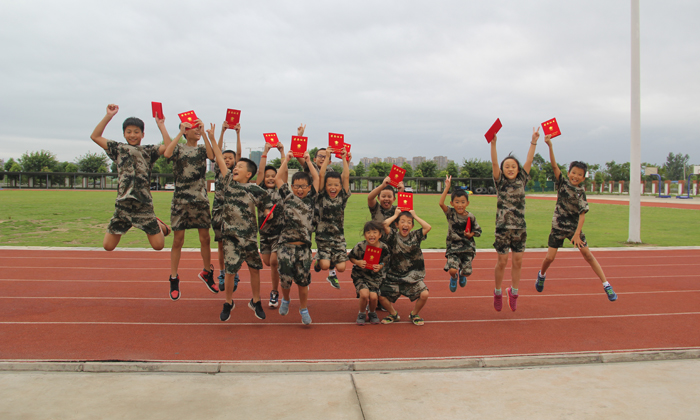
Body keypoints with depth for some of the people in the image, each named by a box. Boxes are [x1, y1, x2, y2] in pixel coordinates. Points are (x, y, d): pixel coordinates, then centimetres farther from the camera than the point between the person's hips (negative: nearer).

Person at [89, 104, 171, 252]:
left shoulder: (149, 151, 9)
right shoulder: (118, 149, 14)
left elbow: (168, 147, -7)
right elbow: (95, 136, 12)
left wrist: (161, 125, -3)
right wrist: (109, 116, 6)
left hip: (144, 204, -2)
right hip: (122, 204, 2)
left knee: (158, 245, -3)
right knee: (108, 246, 3)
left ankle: (159, 225, 32)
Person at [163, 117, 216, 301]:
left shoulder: (202, 149, 8)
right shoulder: (179, 148, 3)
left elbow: (212, 155, -15)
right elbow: (167, 154, -21)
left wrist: (204, 133, -17)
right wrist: (181, 133, -18)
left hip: (200, 199, 2)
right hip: (181, 199, -2)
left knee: (205, 239, 6)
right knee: (178, 240, 1)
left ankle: (207, 272, 25)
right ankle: (174, 279, 11)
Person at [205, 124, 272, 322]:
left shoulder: (256, 190, -6)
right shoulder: (229, 181, 2)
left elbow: (267, 210, -2)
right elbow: (220, 159, 6)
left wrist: (269, 212, -24)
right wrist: (211, 138, 8)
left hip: (249, 235, -1)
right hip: (230, 234, 1)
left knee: (255, 268, 8)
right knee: (230, 270, -1)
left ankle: (256, 302, 26)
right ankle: (228, 303, 19)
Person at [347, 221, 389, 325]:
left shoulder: (384, 248, -14)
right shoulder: (360, 246, -19)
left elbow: (385, 262, 5)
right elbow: (350, 257, -2)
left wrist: (380, 266, -16)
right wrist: (358, 262, -21)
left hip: (375, 275, 1)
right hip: (360, 274, -1)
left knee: (373, 296, -16)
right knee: (364, 294, -23)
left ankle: (372, 312, 20)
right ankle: (362, 313, 9)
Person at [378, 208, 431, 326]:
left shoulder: (415, 236, 3)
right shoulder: (394, 236, -2)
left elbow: (428, 227, -11)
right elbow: (385, 224, -19)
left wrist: (415, 216, 0)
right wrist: (395, 215, -3)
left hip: (413, 276, 0)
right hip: (394, 275, 0)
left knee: (424, 294, -19)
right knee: (381, 296, -11)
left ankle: (414, 314, 12)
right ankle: (393, 314, 21)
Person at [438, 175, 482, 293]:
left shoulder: (470, 217, -2)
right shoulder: (450, 213, -6)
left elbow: (478, 231, 10)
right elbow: (441, 203, -24)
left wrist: (471, 234, -11)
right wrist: (447, 187, -25)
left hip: (467, 248, 2)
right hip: (453, 247, -1)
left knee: (467, 272, -1)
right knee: (452, 270, -18)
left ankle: (461, 274, 41)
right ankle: (454, 278, 22)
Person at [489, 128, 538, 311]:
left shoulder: (521, 181, 6)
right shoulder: (500, 182, -1)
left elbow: (529, 161, 1)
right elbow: (494, 163, -12)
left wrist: (534, 142, -5)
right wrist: (493, 143, -23)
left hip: (520, 227, 3)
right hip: (503, 227, -3)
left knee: (518, 261, 7)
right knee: (502, 262, 2)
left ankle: (514, 291, 22)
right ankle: (498, 292, 19)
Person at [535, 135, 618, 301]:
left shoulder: (581, 192, -6)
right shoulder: (563, 182, -4)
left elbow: (582, 215, -10)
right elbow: (554, 165, -16)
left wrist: (577, 234, -19)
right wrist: (550, 145, -28)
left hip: (574, 227, 0)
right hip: (558, 226, 1)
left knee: (587, 254, -4)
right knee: (550, 257, 0)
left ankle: (606, 285, 2)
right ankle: (541, 275, 31)